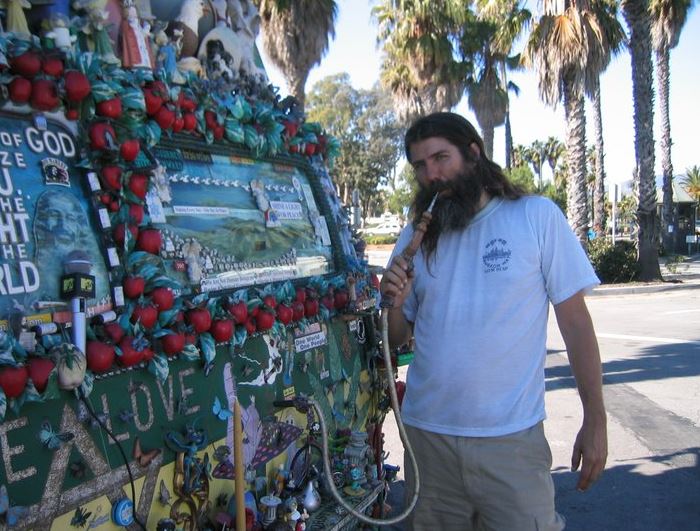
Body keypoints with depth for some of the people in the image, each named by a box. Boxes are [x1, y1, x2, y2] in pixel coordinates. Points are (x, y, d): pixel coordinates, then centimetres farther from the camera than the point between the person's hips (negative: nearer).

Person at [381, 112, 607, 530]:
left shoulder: (538, 217, -5)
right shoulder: (416, 236, 6)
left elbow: (575, 321, -3)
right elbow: (398, 339, 9)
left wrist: (595, 420, -4)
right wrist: (394, 304, -12)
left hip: (510, 437, -3)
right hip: (426, 433, 4)